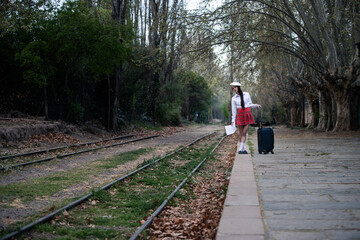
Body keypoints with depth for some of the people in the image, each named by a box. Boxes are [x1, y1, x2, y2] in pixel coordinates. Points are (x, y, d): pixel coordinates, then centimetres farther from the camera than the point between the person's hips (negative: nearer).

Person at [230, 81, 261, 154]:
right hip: (240, 115, 0)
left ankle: (240, 149, -5)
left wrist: (256, 105, -8)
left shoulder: (246, 94, 4)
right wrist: (233, 121, 0)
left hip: (247, 115, 0)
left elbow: (250, 105, 12)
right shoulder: (234, 98, 3)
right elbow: (233, 110, 3)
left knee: (244, 133, -5)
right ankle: (243, 149, 13)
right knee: (240, 133, 2)